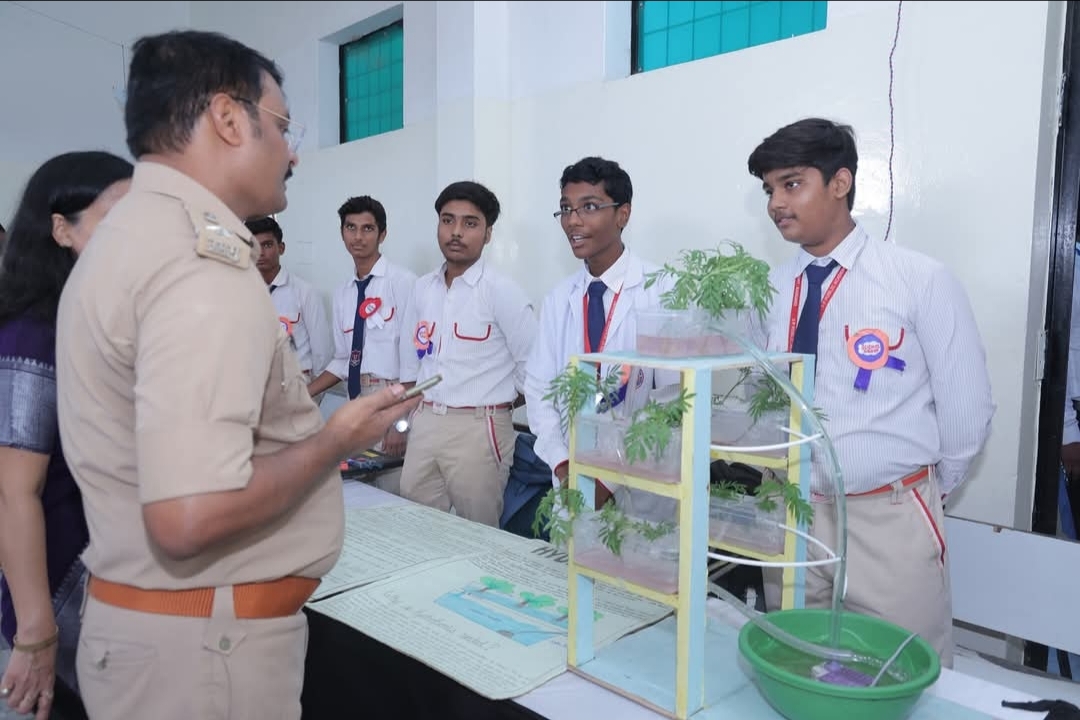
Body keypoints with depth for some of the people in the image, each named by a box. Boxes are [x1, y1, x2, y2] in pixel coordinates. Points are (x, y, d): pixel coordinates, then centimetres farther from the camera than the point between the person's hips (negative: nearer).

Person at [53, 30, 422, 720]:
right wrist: (336, 439, -17)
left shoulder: (132, 232, 8)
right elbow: (191, 516, -31)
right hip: (206, 640, -9)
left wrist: (300, 407, 17)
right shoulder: (206, 266, -24)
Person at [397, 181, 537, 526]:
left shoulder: (501, 291, -11)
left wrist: (500, 406, 3)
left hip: (477, 429, -5)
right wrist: (403, 421, 15)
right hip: (424, 424, 5)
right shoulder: (422, 288, 7)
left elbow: (534, 366, -8)